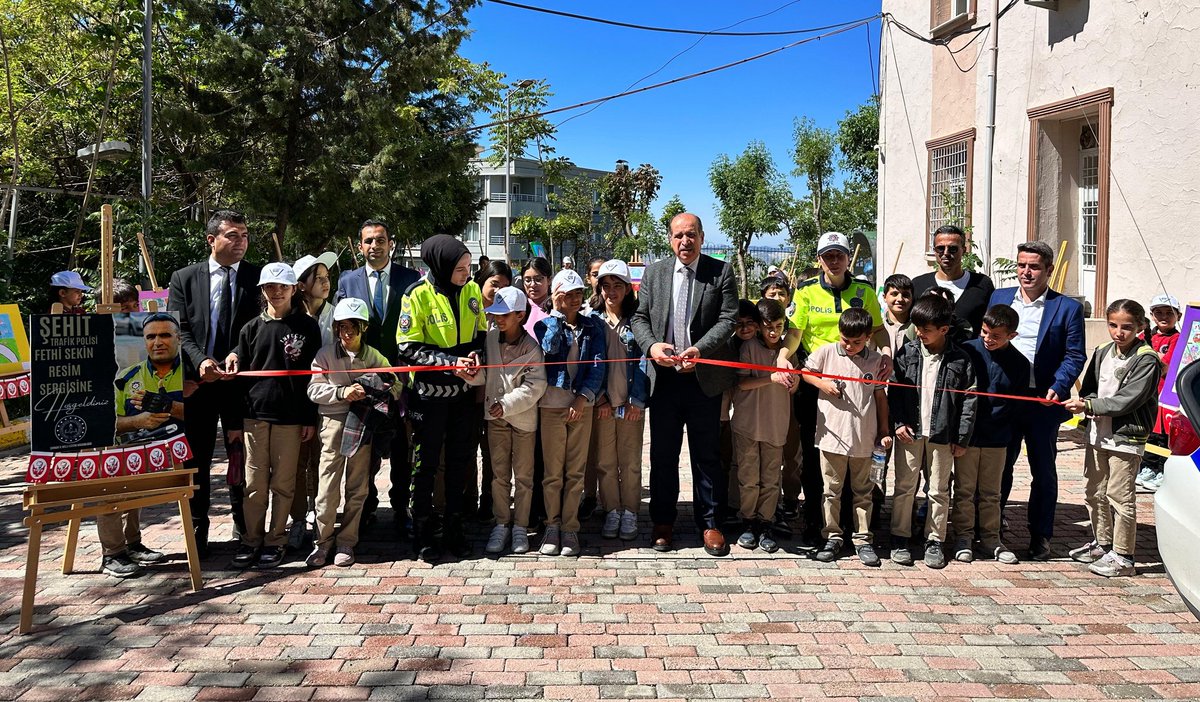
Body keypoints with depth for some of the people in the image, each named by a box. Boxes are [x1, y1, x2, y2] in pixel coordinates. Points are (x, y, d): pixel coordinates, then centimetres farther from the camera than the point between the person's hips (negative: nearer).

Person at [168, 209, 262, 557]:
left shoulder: (259, 277, 4)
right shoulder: (184, 278, 7)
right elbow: (178, 329, 0)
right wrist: (200, 361, -16)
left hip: (242, 381, -1)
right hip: (197, 380, 1)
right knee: (196, 459, 8)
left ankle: (244, 531, 16)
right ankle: (197, 532, 19)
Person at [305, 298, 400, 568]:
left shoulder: (375, 356, 7)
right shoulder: (325, 354, 2)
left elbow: (396, 384, 12)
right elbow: (314, 389, -3)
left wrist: (383, 393, -10)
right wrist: (342, 392, -17)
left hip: (364, 426, 2)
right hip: (334, 424, -2)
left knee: (357, 487, 6)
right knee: (328, 487, -3)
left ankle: (346, 543, 17)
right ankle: (323, 541, 12)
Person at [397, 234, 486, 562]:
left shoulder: (471, 290, 2)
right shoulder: (418, 295, -13)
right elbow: (408, 348, -14)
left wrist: (474, 354, -9)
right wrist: (450, 363, -22)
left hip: (463, 390, 5)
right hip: (429, 392, -4)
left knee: (459, 462, 12)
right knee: (426, 465, 4)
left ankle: (455, 531, 24)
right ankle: (423, 535, 16)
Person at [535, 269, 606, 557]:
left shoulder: (592, 325, 9)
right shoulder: (545, 324, 5)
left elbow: (598, 364, 1)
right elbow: (550, 347, -17)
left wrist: (584, 397, -11)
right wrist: (557, 312, -10)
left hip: (582, 404, 1)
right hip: (552, 404, -1)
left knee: (575, 471, 4)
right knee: (553, 471, 1)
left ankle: (570, 528, 11)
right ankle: (552, 526, 12)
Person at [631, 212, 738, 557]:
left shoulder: (721, 272, 2)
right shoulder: (654, 273, 9)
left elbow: (728, 318, -7)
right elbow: (639, 317, 7)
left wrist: (700, 349, -21)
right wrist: (652, 345, -13)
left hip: (704, 377, -2)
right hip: (664, 378, 2)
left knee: (707, 455, 6)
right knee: (663, 454, 10)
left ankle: (709, 524, 19)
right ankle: (663, 522, 23)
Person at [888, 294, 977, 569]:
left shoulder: (960, 360, -4)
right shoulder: (907, 353, 0)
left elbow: (968, 400, -1)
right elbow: (894, 390, 3)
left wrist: (962, 439, -3)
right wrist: (898, 423, -7)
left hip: (942, 435, -1)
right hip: (909, 432, 1)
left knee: (939, 490, 8)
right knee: (904, 487, 6)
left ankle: (934, 541, 20)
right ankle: (900, 538, 16)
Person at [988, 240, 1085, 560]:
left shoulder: (1068, 308, -1)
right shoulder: (999, 297, 8)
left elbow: (1075, 355, -4)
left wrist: (1057, 388, -19)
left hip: (1042, 402, -2)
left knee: (1044, 471, 10)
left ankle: (1040, 537, 22)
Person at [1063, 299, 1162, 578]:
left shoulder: (1146, 360, -12)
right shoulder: (1102, 353, 9)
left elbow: (1127, 400, -19)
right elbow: (1089, 388, 14)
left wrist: (1089, 406, -22)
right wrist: (1087, 403, -8)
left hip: (1126, 437, -7)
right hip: (1097, 434, 7)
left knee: (1119, 497, -3)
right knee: (1094, 492, 16)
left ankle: (1122, 556, 7)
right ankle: (1102, 543, 32)